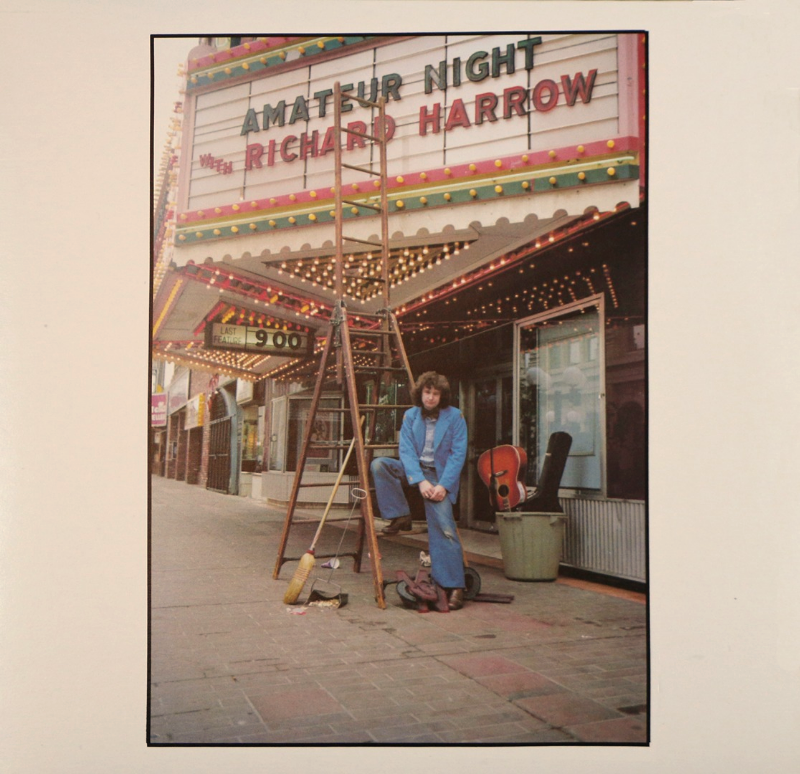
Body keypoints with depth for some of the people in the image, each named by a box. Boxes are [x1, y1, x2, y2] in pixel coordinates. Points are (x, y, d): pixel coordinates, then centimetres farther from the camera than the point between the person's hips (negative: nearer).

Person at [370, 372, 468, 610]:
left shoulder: (454, 417, -6)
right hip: (414, 471, 3)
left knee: (444, 525, -21)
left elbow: (458, 455, -9)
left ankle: (454, 586, -15)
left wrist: (443, 485, -21)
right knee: (379, 464, -21)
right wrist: (420, 481, -21)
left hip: (441, 475, -3)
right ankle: (401, 517, -9)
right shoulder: (410, 416, 1)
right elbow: (406, 451, -6)